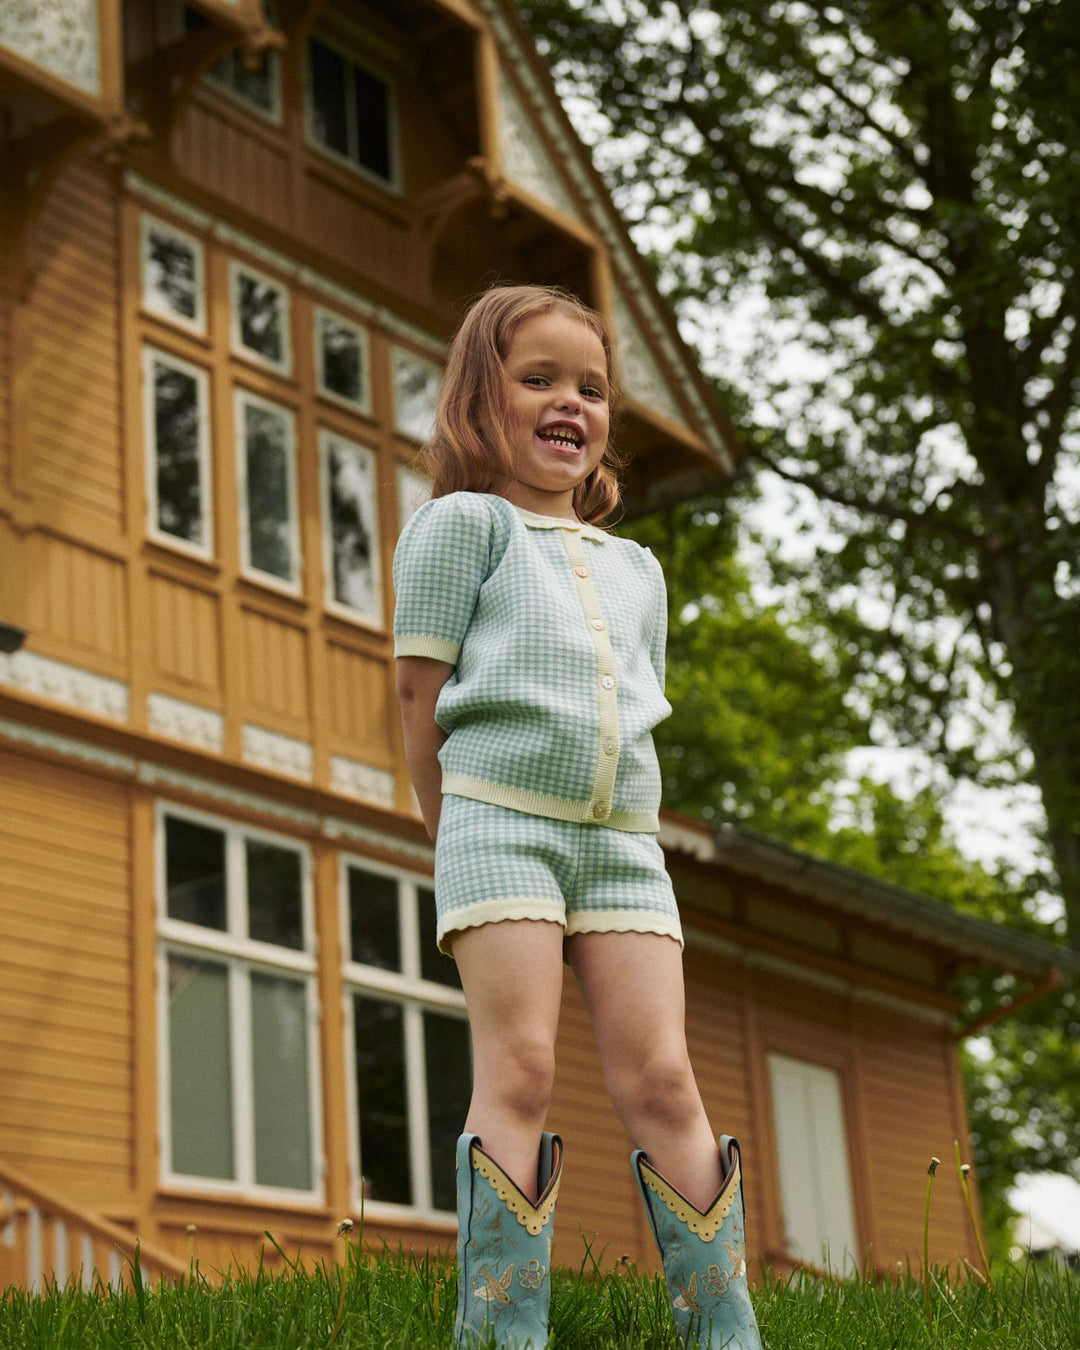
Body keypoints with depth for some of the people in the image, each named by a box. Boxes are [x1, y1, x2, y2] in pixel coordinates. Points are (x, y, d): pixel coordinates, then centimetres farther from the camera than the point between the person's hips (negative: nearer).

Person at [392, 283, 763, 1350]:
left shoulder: (634, 568, 24)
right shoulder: (462, 523, 6)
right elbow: (422, 691, 1)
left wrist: (624, 836, 10)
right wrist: (463, 840, 1)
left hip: (623, 836, 5)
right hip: (499, 819, -4)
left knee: (659, 1078, -3)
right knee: (520, 1069, -13)